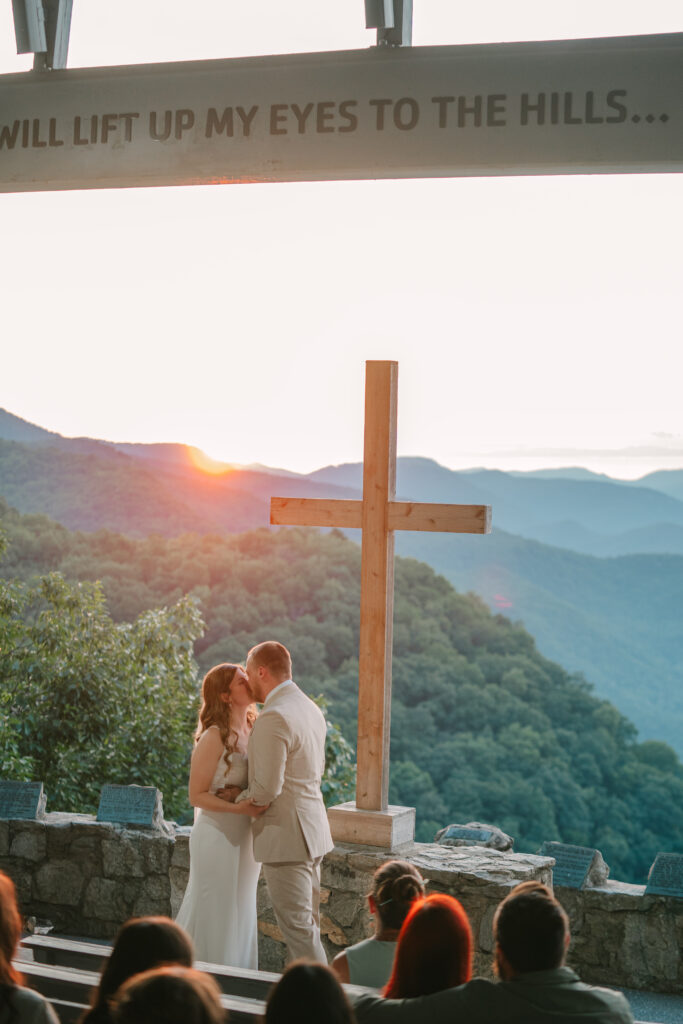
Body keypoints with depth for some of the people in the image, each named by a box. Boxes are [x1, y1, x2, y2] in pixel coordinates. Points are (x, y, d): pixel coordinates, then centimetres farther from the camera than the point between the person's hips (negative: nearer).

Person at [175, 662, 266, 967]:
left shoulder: (253, 732, 4)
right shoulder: (214, 737, -15)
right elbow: (197, 795, -15)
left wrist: (260, 804, -4)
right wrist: (238, 807, -26)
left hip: (245, 837, 7)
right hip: (218, 836, -7)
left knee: (241, 916, 15)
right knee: (215, 917, 2)